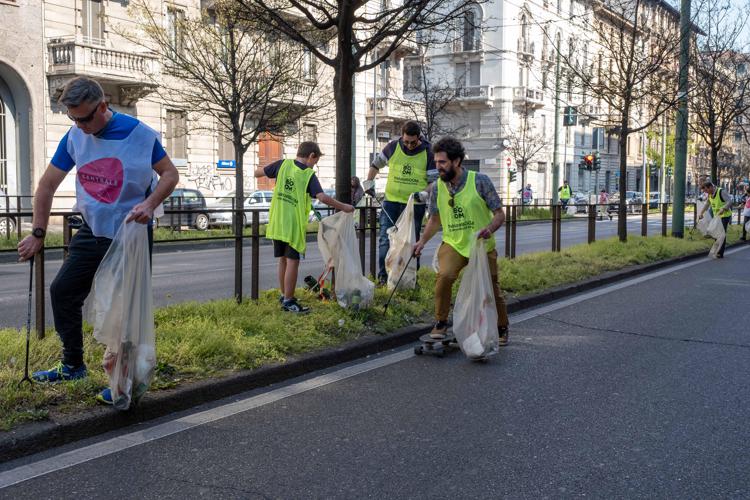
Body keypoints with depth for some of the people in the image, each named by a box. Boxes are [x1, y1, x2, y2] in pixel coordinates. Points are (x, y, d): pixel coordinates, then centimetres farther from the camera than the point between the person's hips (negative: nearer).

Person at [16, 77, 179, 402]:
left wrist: (150, 204, -25)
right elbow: (47, 185, 6)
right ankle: (72, 365, 26)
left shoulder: (139, 134, -14)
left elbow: (170, 174, -7)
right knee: (62, 291, 9)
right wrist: (37, 234, 5)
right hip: (92, 232, 6)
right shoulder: (74, 137, -2)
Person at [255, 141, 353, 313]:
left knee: (283, 259, 17)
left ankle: (284, 296, 28)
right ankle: (288, 301, 3)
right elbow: (323, 197, -21)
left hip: (277, 223, 6)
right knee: (292, 261, 1)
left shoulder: (283, 164, 1)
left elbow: (257, 172, 7)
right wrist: (343, 207, -11)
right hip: (293, 225, -5)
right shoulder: (309, 175, -10)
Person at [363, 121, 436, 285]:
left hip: (415, 205, 0)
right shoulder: (393, 147, -2)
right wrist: (369, 182, 7)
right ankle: (383, 275, 0)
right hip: (391, 202, 1)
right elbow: (376, 164, 14)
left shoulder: (427, 154, -6)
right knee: (386, 239, -5)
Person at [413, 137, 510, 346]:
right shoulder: (437, 187, -2)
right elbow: (435, 219, 11)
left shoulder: (480, 181, -12)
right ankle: (440, 323, -9)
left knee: (491, 289, 7)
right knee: (444, 276, -26)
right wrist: (423, 241, -3)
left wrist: (489, 228, -30)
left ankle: (502, 328, 32)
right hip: (453, 244, 1)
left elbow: (499, 214, -9)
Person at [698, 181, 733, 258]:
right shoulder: (710, 194, 3)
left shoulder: (721, 192, -19)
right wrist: (701, 213, 8)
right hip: (717, 217, 7)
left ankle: (720, 254, -6)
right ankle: (717, 251, 20)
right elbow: (707, 204, 17)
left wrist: (723, 209, -40)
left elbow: (729, 201, -25)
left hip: (725, 216, -7)